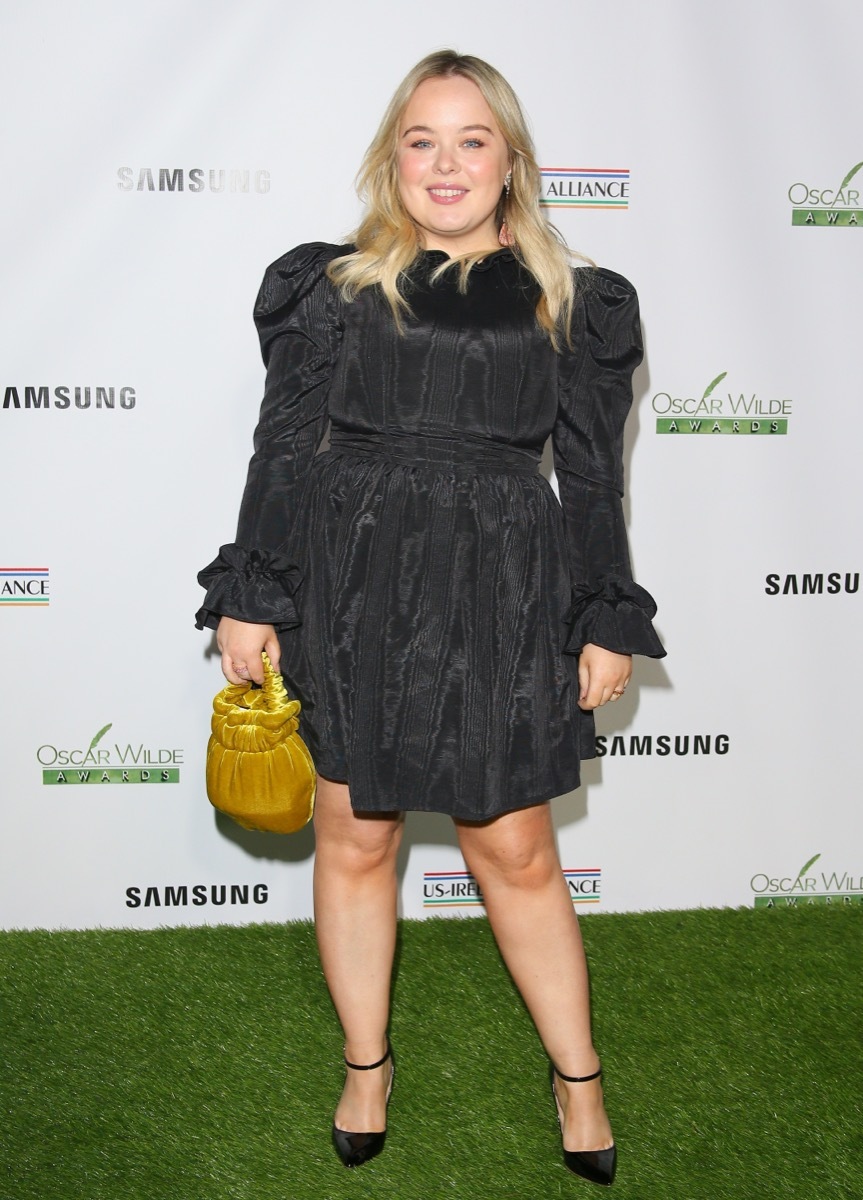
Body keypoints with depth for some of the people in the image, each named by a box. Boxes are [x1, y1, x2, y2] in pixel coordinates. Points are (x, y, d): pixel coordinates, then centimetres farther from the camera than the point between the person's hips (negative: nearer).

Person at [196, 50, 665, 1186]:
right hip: (350, 587, 1)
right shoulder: (337, 285, 5)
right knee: (354, 838, 10)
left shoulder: (568, 302, 6)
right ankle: (367, 1065, 31)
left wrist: (609, 622, 5)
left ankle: (577, 1077, 27)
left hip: (501, 596, 0)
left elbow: (592, 476, 8)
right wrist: (250, 597, 1)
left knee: (516, 852, 6)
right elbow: (283, 448, 5)